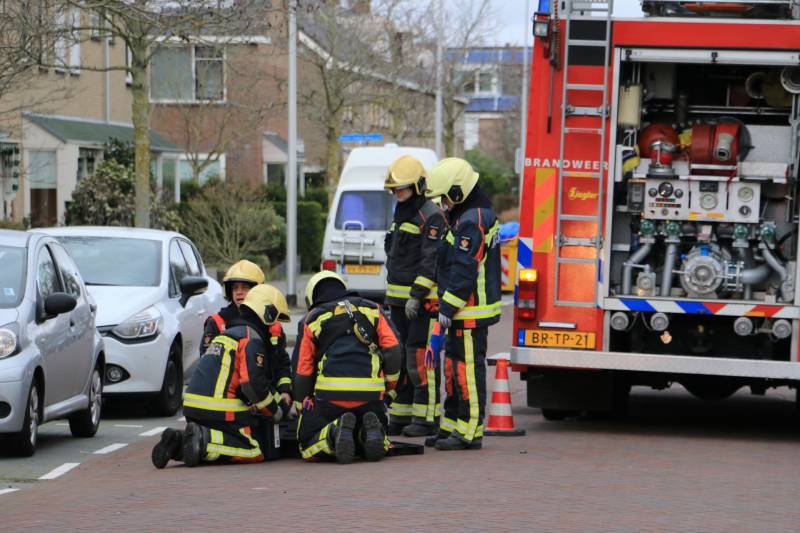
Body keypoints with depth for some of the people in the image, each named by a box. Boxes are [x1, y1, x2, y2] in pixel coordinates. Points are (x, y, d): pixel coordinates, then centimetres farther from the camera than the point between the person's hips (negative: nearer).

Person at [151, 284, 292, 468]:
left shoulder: (228, 333, 27)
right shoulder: (251, 339, -5)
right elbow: (253, 384, -13)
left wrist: (279, 400, 34)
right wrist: (276, 413, 1)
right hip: (220, 410, -9)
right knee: (255, 452, -9)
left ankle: (177, 441, -3)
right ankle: (204, 441, -23)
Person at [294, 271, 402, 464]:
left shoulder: (313, 320, 14)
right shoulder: (371, 309, 18)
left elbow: (304, 372, 15)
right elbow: (393, 351, 8)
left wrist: (301, 408, 26)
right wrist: (388, 388, 20)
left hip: (330, 395, -2)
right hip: (370, 395, 2)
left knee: (309, 445, 10)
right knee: (378, 444, 24)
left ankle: (335, 433, -21)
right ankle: (371, 432, -12)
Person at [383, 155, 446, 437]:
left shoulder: (431, 217, -11)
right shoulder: (402, 214, 19)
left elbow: (430, 262, -17)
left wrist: (416, 295, -22)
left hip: (422, 301, -9)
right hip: (400, 301, 9)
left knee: (419, 358, -9)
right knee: (399, 358, 10)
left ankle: (427, 418, -6)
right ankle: (400, 415, 16)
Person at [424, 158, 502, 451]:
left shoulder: (472, 221, -18)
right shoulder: (465, 215, 17)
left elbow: (464, 270, -22)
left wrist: (447, 309, -19)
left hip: (472, 311, -11)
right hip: (465, 311, 11)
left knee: (467, 367, -7)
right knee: (454, 366, 15)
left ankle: (470, 432, -4)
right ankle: (452, 426, 23)